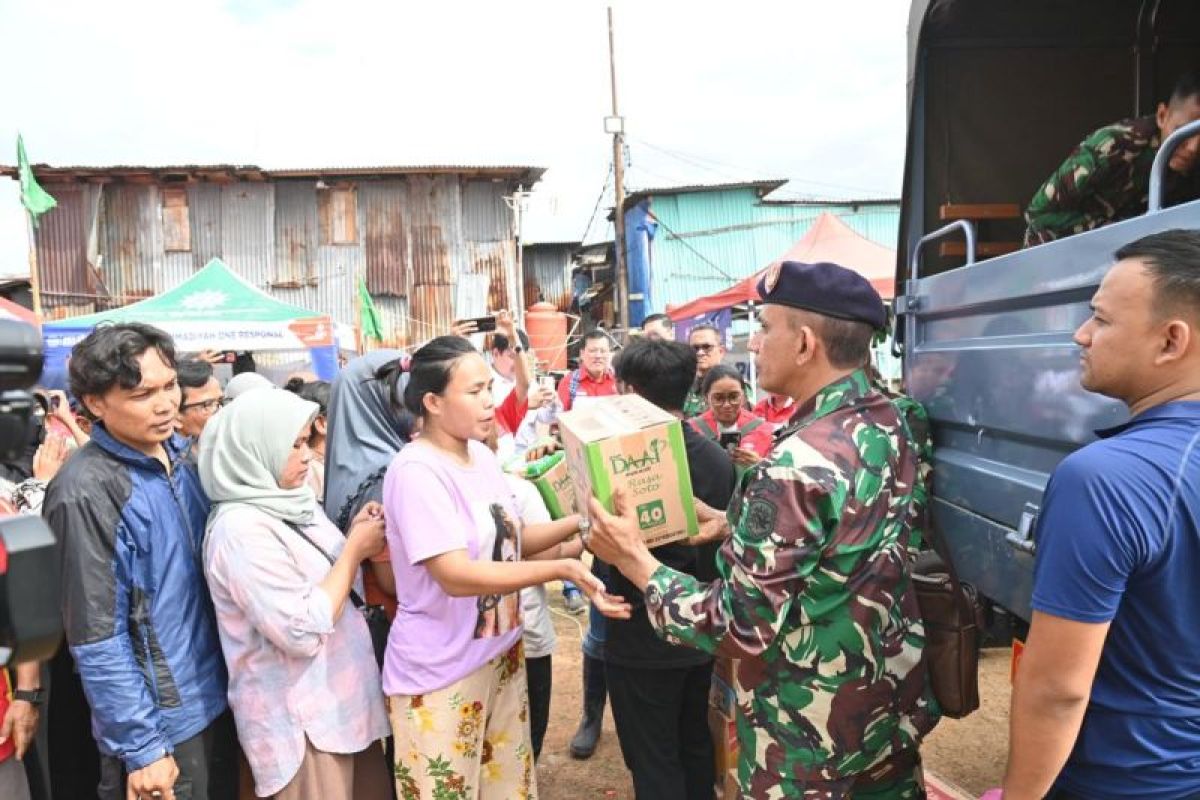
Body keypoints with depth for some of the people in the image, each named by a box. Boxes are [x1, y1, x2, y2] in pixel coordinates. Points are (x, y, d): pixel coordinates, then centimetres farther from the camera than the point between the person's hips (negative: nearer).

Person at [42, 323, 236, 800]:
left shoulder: (182, 454, 1)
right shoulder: (86, 492, -21)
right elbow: (96, 637, -19)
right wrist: (140, 748, -16)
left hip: (216, 697, 7)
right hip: (162, 722, -7)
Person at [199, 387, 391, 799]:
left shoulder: (289, 503, 4)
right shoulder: (241, 529, -21)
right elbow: (302, 632, -25)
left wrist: (356, 540, -3)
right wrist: (355, 549, -17)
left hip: (340, 701, 8)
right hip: (300, 721, -8)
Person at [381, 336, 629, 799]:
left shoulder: (481, 455, 3)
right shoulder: (416, 470, -23)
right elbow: (455, 575, -29)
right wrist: (563, 570, -31)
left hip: (501, 654, 7)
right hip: (439, 674, -7)